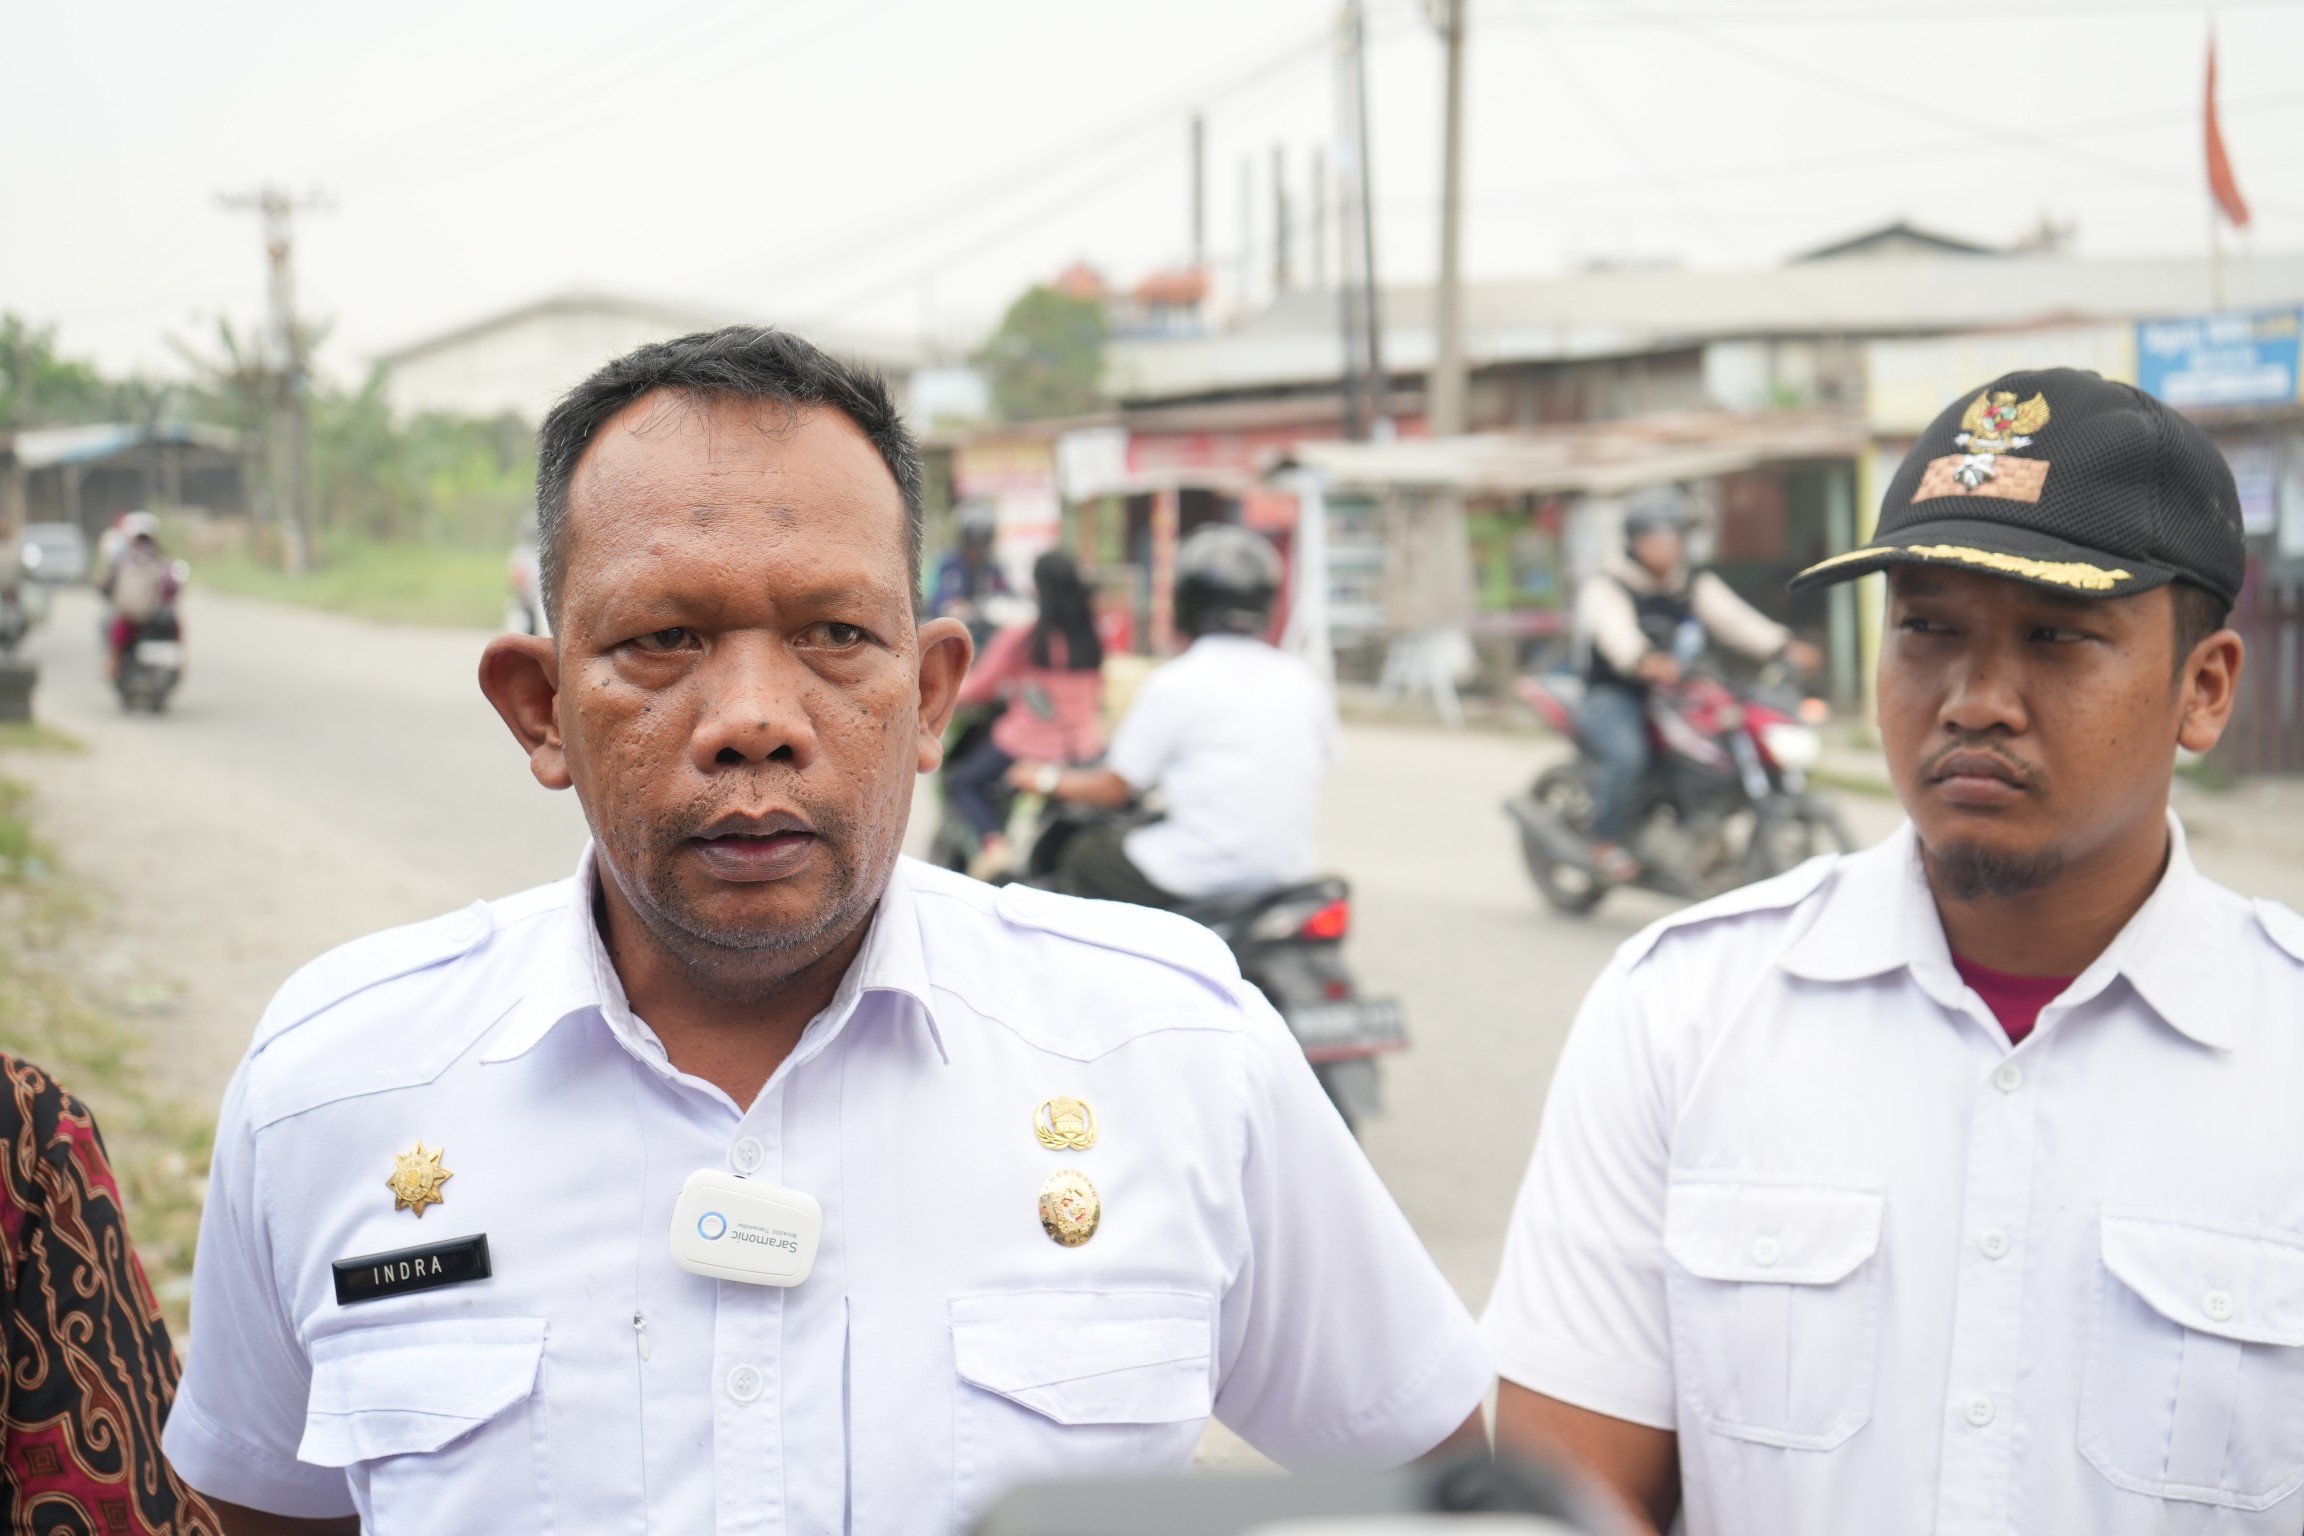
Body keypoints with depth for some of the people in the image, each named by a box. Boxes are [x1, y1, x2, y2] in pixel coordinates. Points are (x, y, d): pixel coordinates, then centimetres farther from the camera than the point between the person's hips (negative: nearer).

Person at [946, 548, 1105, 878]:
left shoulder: (1018, 639, -14)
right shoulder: (1094, 638, -1)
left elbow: (975, 692, -5)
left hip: (1027, 749, -5)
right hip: (1086, 749, 5)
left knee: (963, 781, 17)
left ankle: (993, 842, -5)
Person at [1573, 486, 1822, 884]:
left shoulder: (1699, 587, 14)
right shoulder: (1606, 587, -4)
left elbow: (1736, 618, -4)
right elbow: (1615, 629, -26)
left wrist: (1784, 646, -23)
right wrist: (1645, 661, -48)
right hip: (1615, 694, -5)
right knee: (1628, 754, -33)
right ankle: (1608, 842, -14)